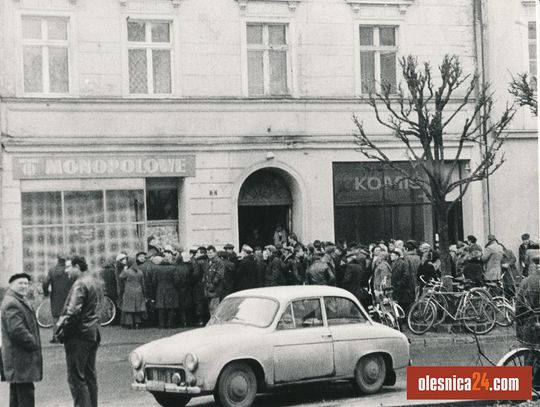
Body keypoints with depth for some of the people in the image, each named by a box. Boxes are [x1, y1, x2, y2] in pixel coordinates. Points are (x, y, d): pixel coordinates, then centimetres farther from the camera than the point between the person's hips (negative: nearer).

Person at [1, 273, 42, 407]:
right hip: (20, 359, -11)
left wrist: (33, 343, 13)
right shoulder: (12, 304, -17)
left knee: (17, 395, 15)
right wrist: (33, 344, -14)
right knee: (25, 393, -10)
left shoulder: (20, 302, 19)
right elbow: (17, 330, -24)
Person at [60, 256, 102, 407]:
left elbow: (74, 311, -25)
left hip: (80, 333, -10)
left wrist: (63, 322, -12)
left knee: (76, 377, -5)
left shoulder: (80, 284, -16)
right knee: (90, 374, 16)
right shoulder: (96, 282, 14)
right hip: (94, 332, 10)